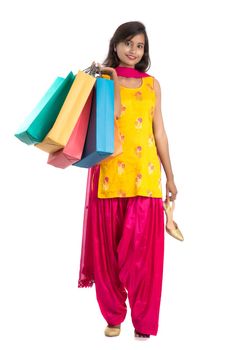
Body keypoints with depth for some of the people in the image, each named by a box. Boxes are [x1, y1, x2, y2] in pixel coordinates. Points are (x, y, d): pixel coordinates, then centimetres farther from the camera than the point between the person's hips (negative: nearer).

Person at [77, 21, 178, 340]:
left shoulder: (152, 84, 12)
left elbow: (159, 132, 12)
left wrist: (169, 176, 10)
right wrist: (115, 81, -11)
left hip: (145, 175, 1)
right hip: (109, 173, -1)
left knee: (143, 249, 0)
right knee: (108, 247, 4)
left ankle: (144, 320, 12)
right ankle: (114, 315, 21)